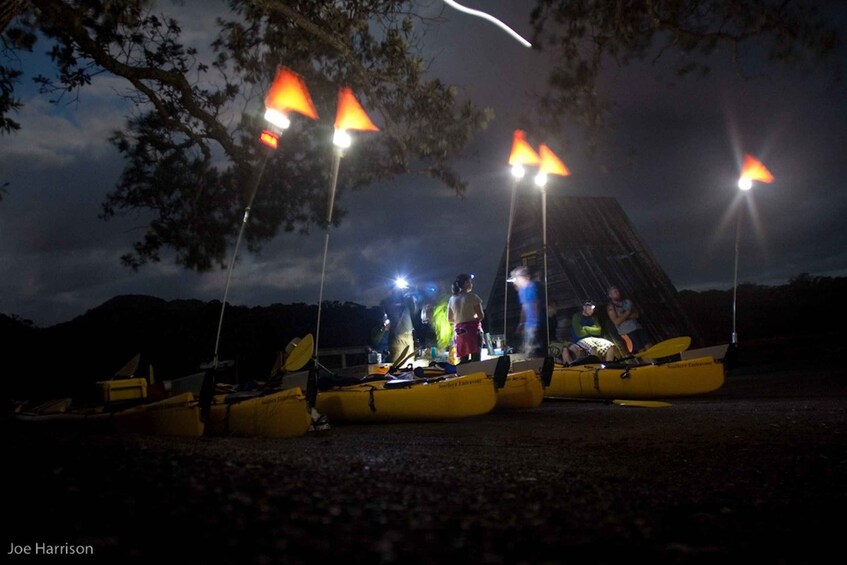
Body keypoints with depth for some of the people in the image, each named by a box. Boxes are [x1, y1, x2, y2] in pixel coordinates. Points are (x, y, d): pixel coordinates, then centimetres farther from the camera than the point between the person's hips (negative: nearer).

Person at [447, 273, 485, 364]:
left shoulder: (452, 299, 10)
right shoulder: (472, 297, -6)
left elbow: (449, 319, 14)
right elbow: (481, 315, -9)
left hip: (458, 331, 5)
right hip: (473, 329, -5)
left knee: (462, 361, 7)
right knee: (475, 359, -7)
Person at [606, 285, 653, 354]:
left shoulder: (628, 301, 17)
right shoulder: (611, 307, 2)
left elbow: (637, 314, 8)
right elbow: (617, 322, -9)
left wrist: (624, 316, -5)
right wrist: (627, 313, -4)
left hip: (637, 327, 5)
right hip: (626, 332, -5)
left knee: (649, 347, -12)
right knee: (641, 351, -16)